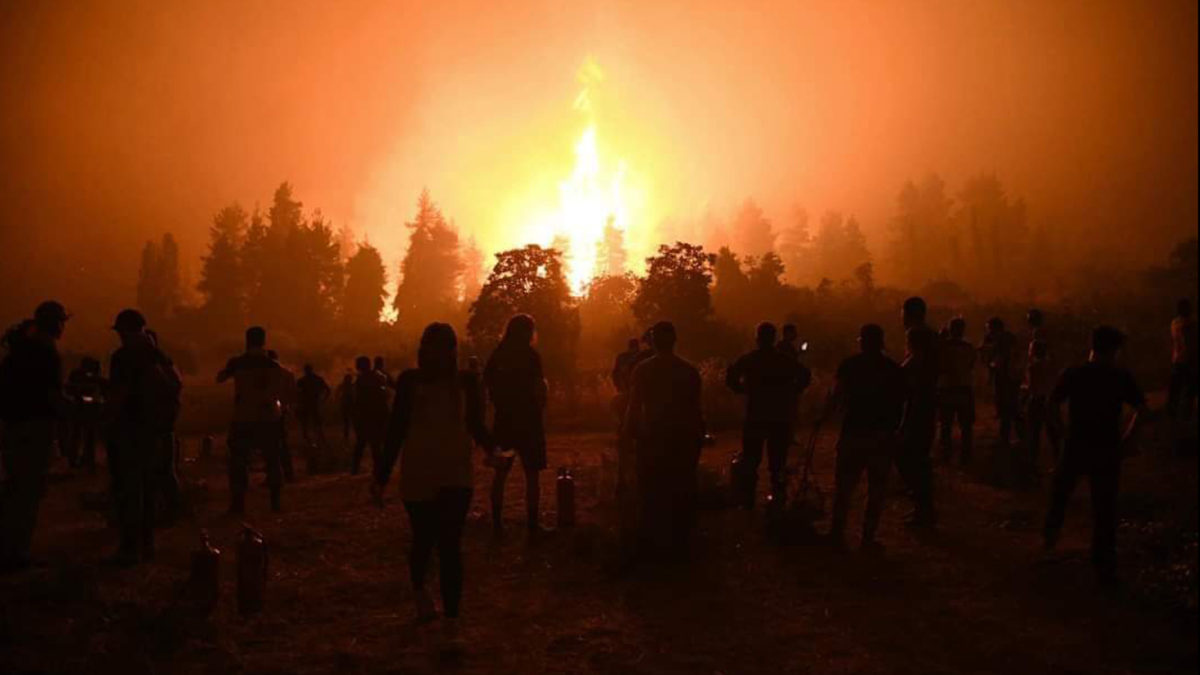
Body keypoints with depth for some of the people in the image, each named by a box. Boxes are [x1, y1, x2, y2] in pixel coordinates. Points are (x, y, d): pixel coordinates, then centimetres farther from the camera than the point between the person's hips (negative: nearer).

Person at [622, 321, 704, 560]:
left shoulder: (643, 369, -5)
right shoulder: (689, 370, -1)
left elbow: (635, 406, -5)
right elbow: (695, 408, 0)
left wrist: (629, 434, 2)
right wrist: (699, 437, 8)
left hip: (651, 438, -1)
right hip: (682, 439, 1)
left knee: (650, 493, 8)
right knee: (680, 494, 8)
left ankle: (649, 545, 11)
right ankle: (677, 545, 12)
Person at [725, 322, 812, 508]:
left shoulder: (748, 359, -2)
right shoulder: (785, 360, 2)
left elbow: (731, 379, -12)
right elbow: (805, 376, -6)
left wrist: (745, 390, 3)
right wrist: (789, 394, 3)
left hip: (755, 416, -1)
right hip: (781, 417, 1)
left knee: (750, 459, 7)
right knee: (778, 458, 10)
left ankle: (746, 498, 4)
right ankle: (778, 496, 11)